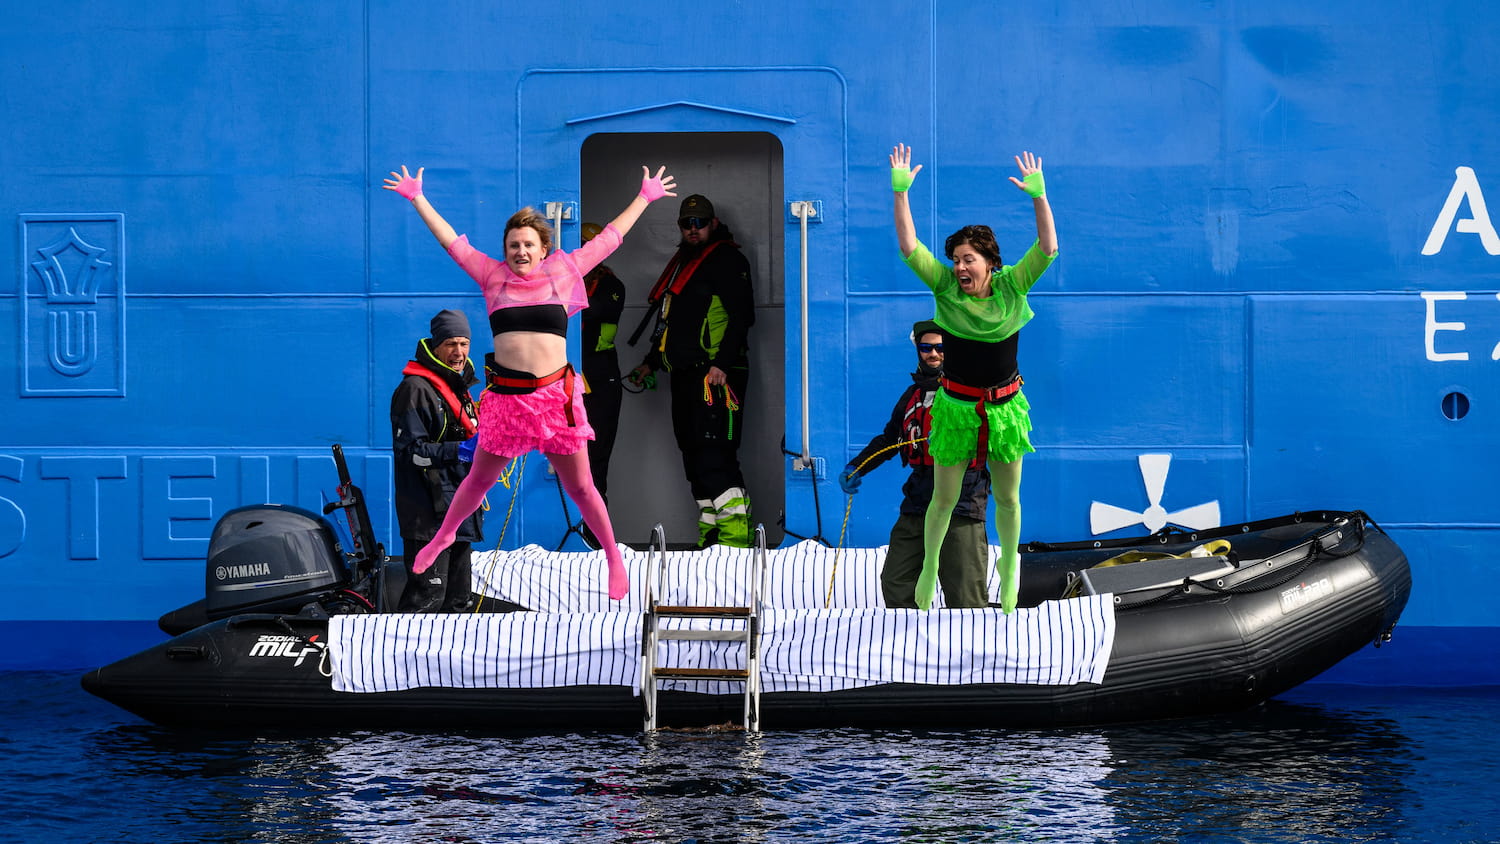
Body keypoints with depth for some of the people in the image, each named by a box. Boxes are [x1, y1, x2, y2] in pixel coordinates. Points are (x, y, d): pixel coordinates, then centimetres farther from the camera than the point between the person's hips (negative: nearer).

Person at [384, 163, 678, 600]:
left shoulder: (562, 272, 6)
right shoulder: (493, 276, 5)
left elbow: (609, 237, 13)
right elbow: (451, 240, 11)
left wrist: (644, 198, 17)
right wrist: (417, 199, 12)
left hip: (556, 395, -1)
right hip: (505, 396, 1)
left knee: (579, 486, 6)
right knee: (479, 480, 15)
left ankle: (615, 559, 20)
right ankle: (443, 538, 38)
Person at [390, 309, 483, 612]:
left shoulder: (458, 388, 21)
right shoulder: (415, 389, -10)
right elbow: (409, 449, -18)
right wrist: (458, 451, -27)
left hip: (458, 512, 10)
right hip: (429, 512, -10)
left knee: (456, 597, 13)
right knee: (428, 594, -16)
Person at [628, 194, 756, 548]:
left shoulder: (726, 259, -3)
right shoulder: (681, 263, 24)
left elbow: (742, 315, -13)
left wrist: (722, 364, -21)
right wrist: (651, 363, 28)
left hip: (716, 374, -9)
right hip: (684, 374, 9)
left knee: (714, 455, -17)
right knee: (694, 455, 6)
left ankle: (735, 530, -20)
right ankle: (710, 534, 9)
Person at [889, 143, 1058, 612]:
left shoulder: (1011, 287, -7)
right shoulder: (945, 287, -8)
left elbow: (1048, 250, -17)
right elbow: (909, 248, -16)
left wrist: (1038, 196, -28)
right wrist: (900, 192, -25)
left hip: (1005, 405, 0)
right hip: (956, 406, 0)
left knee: (1007, 498, 12)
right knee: (943, 498, 7)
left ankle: (1009, 564, 35)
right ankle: (929, 566, 30)